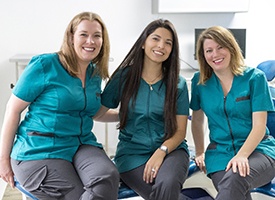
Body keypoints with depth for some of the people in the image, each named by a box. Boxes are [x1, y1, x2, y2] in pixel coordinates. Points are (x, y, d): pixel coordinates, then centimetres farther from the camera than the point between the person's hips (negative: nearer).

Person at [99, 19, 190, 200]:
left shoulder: (178, 84, 3)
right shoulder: (124, 77, 2)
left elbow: (180, 131, 0)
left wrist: (162, 151, -15)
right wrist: (131, 113, 2)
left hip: (170, 149, 1)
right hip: (132, 152, 0)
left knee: (167, 185, -33)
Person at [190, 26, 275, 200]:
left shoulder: (254, 77, -3)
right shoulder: (199, 81, 5)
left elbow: (259, 126, -9)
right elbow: (197, 120, 20)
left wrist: (242, 155, -23)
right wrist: (200, 153, 15)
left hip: (257, 150, -1)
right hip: (220, 153, 2)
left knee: (235, 177, -37)